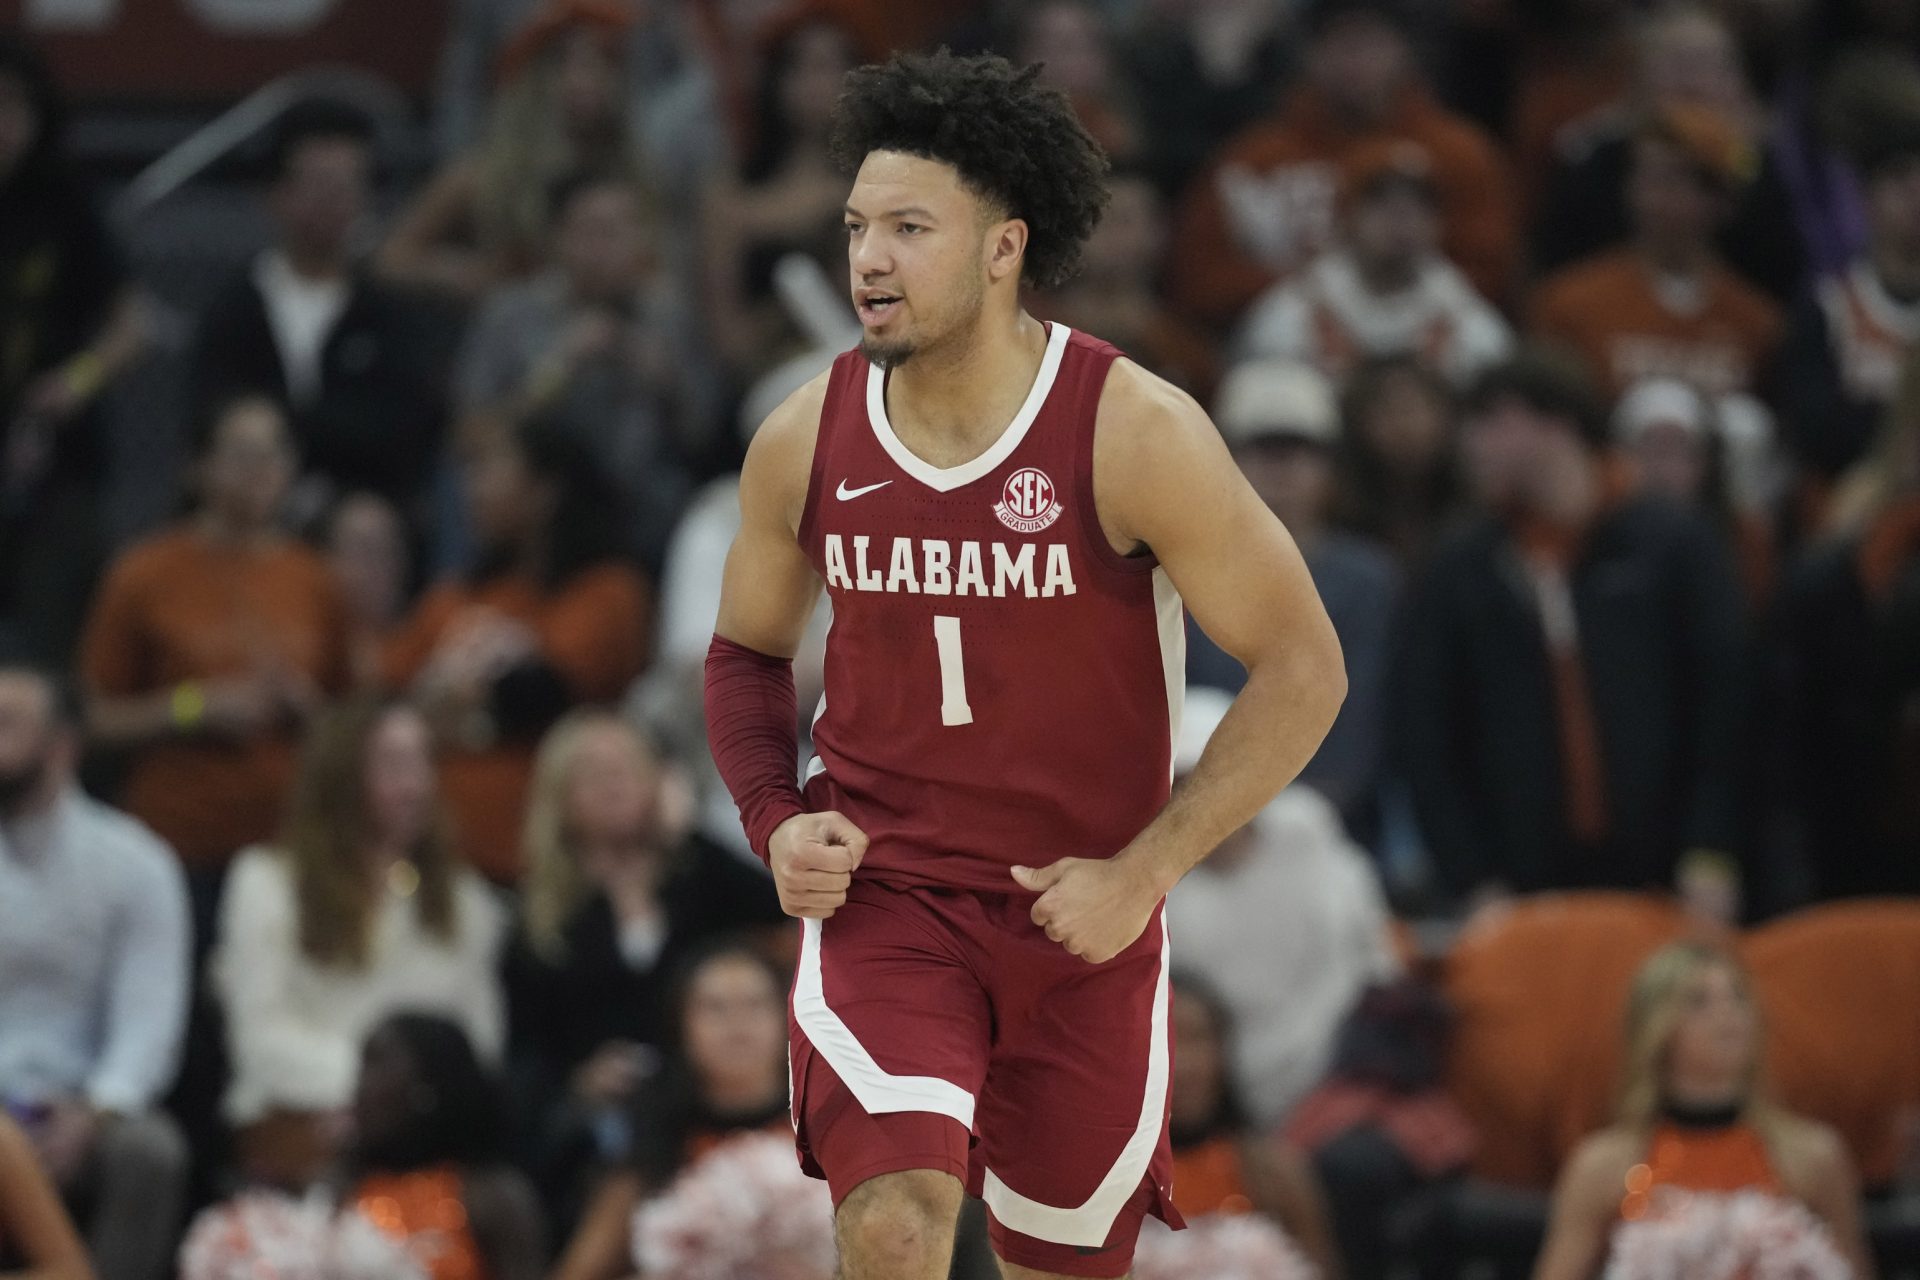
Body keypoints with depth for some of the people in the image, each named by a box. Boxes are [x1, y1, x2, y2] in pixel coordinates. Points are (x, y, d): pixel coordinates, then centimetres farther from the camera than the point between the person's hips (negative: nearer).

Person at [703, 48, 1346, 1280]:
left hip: (1079, 914, -1)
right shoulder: (806, 441, -5)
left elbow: (1303, 669, -10)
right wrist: (776, 822, -4)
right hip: (881, 892, 1)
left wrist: (1141, 874, -15)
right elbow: (748, 650, 15)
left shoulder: (1135, 432, -15)